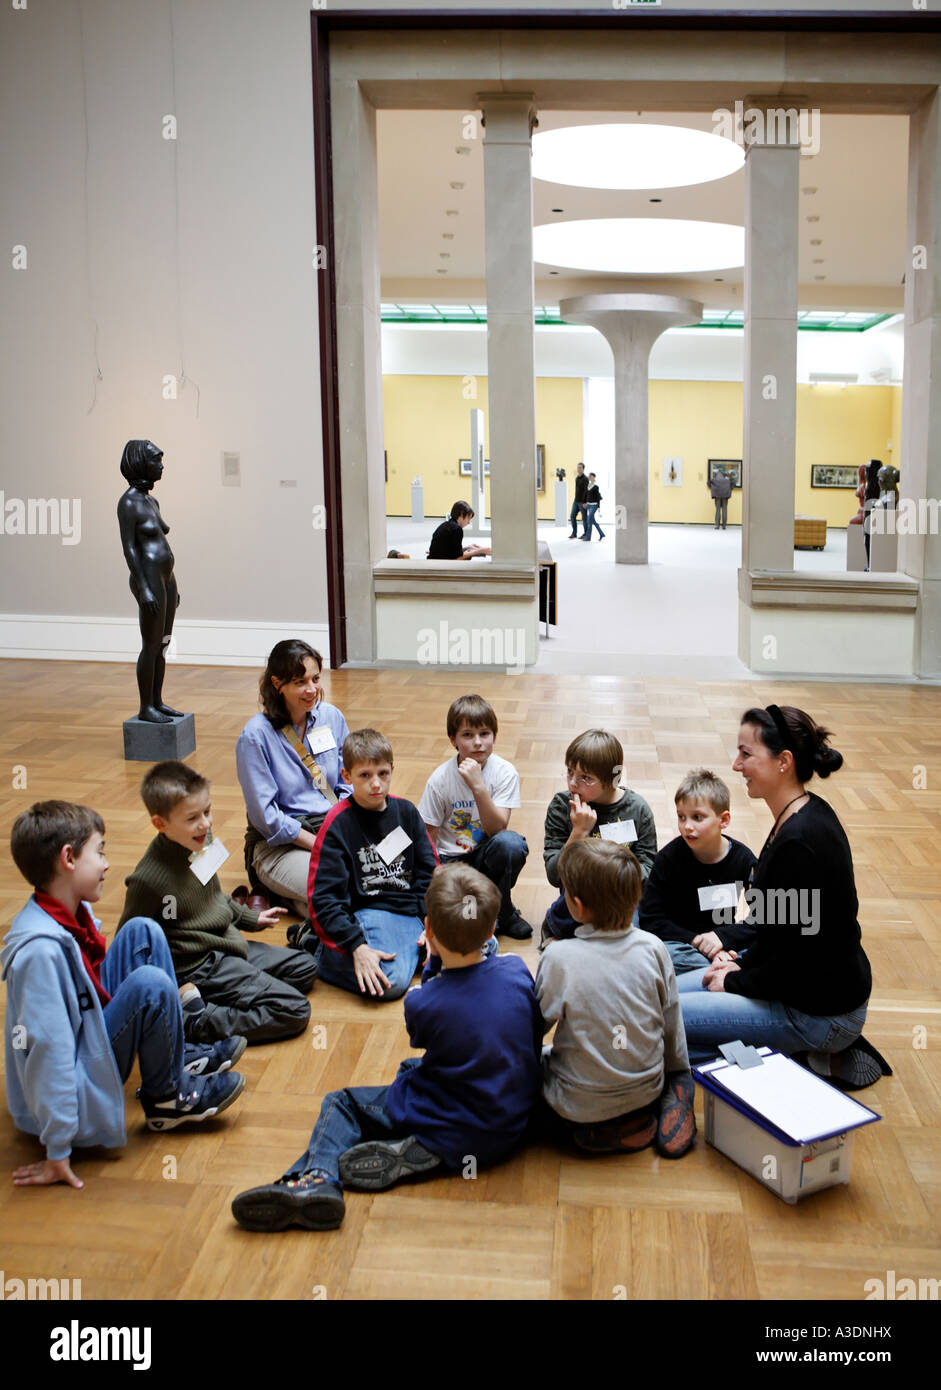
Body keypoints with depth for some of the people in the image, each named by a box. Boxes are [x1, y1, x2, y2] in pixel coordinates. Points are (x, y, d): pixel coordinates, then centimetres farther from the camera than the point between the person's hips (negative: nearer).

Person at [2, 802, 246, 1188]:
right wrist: (57, 1151, -25)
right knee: (151, 986, -27)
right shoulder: (42, 948, -30)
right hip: (70, 1090, -9)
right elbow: (45, 1049, -29)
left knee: (143, 933, 3)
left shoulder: (74, 913, -2)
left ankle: (177, 1055, 10)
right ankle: (166, 1097, -2)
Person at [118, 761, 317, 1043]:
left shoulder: (202, 841, -2)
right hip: (199, 968, -9)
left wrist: (250, 918, 25)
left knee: (306, 968, 18)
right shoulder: (149, 879, -27)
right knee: (294, 1011, -14)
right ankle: (194, 1022, -14)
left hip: (226, 944, 9)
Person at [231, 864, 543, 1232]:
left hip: (456, 1137, -5)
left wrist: (434, 964, 3)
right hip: (513, 1128, 5)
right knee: (411, 1067, 30)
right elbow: (536, 1035, 8)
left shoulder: (421, 1003, -22)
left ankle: (317, 1176, -14)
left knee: (341, 1103, 11)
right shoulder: (516, 970, -12)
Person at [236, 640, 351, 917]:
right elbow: (265, 815, -13)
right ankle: (279, 890, 0)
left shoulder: (331, 717, 4)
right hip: (279, 842, -6)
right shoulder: (256, 735, -12)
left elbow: (347, 784, 10)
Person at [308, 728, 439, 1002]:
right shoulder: (337, 825, -7)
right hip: (368, 913, -5)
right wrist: (357, 947, -22)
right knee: (391, 982, -31)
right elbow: (323, 897, -11)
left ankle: (412, 948, 7)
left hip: (412, 907, 6)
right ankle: (326, 954, -4)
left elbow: (429, 871, 11)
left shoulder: (406, 812, 8)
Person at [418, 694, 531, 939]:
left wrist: (478, 787, -32)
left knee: (511, 843, -33)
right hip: (450, 859, -1)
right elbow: (427, 838, -4)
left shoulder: (505, 773, -11)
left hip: (486, 855, 1)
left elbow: (497, 829, -20)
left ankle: (501, 910, -8)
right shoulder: (440, 779, -10)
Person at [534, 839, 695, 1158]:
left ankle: (605, 1130, 5)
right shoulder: (652, 947, -12)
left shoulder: (559, 958, -23)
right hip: (647, 1090, 5)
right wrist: (680, 1078, 18)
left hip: (580, 1105, -5)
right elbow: (672, 1023, 0)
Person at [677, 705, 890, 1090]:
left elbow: (794, 961, -23)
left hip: (820, 1011, -10)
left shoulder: (799, 842, -28)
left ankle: (808, 1057, -3)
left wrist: (735, 982, -8)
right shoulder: (806, 814, 3)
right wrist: (743, 966, 7)